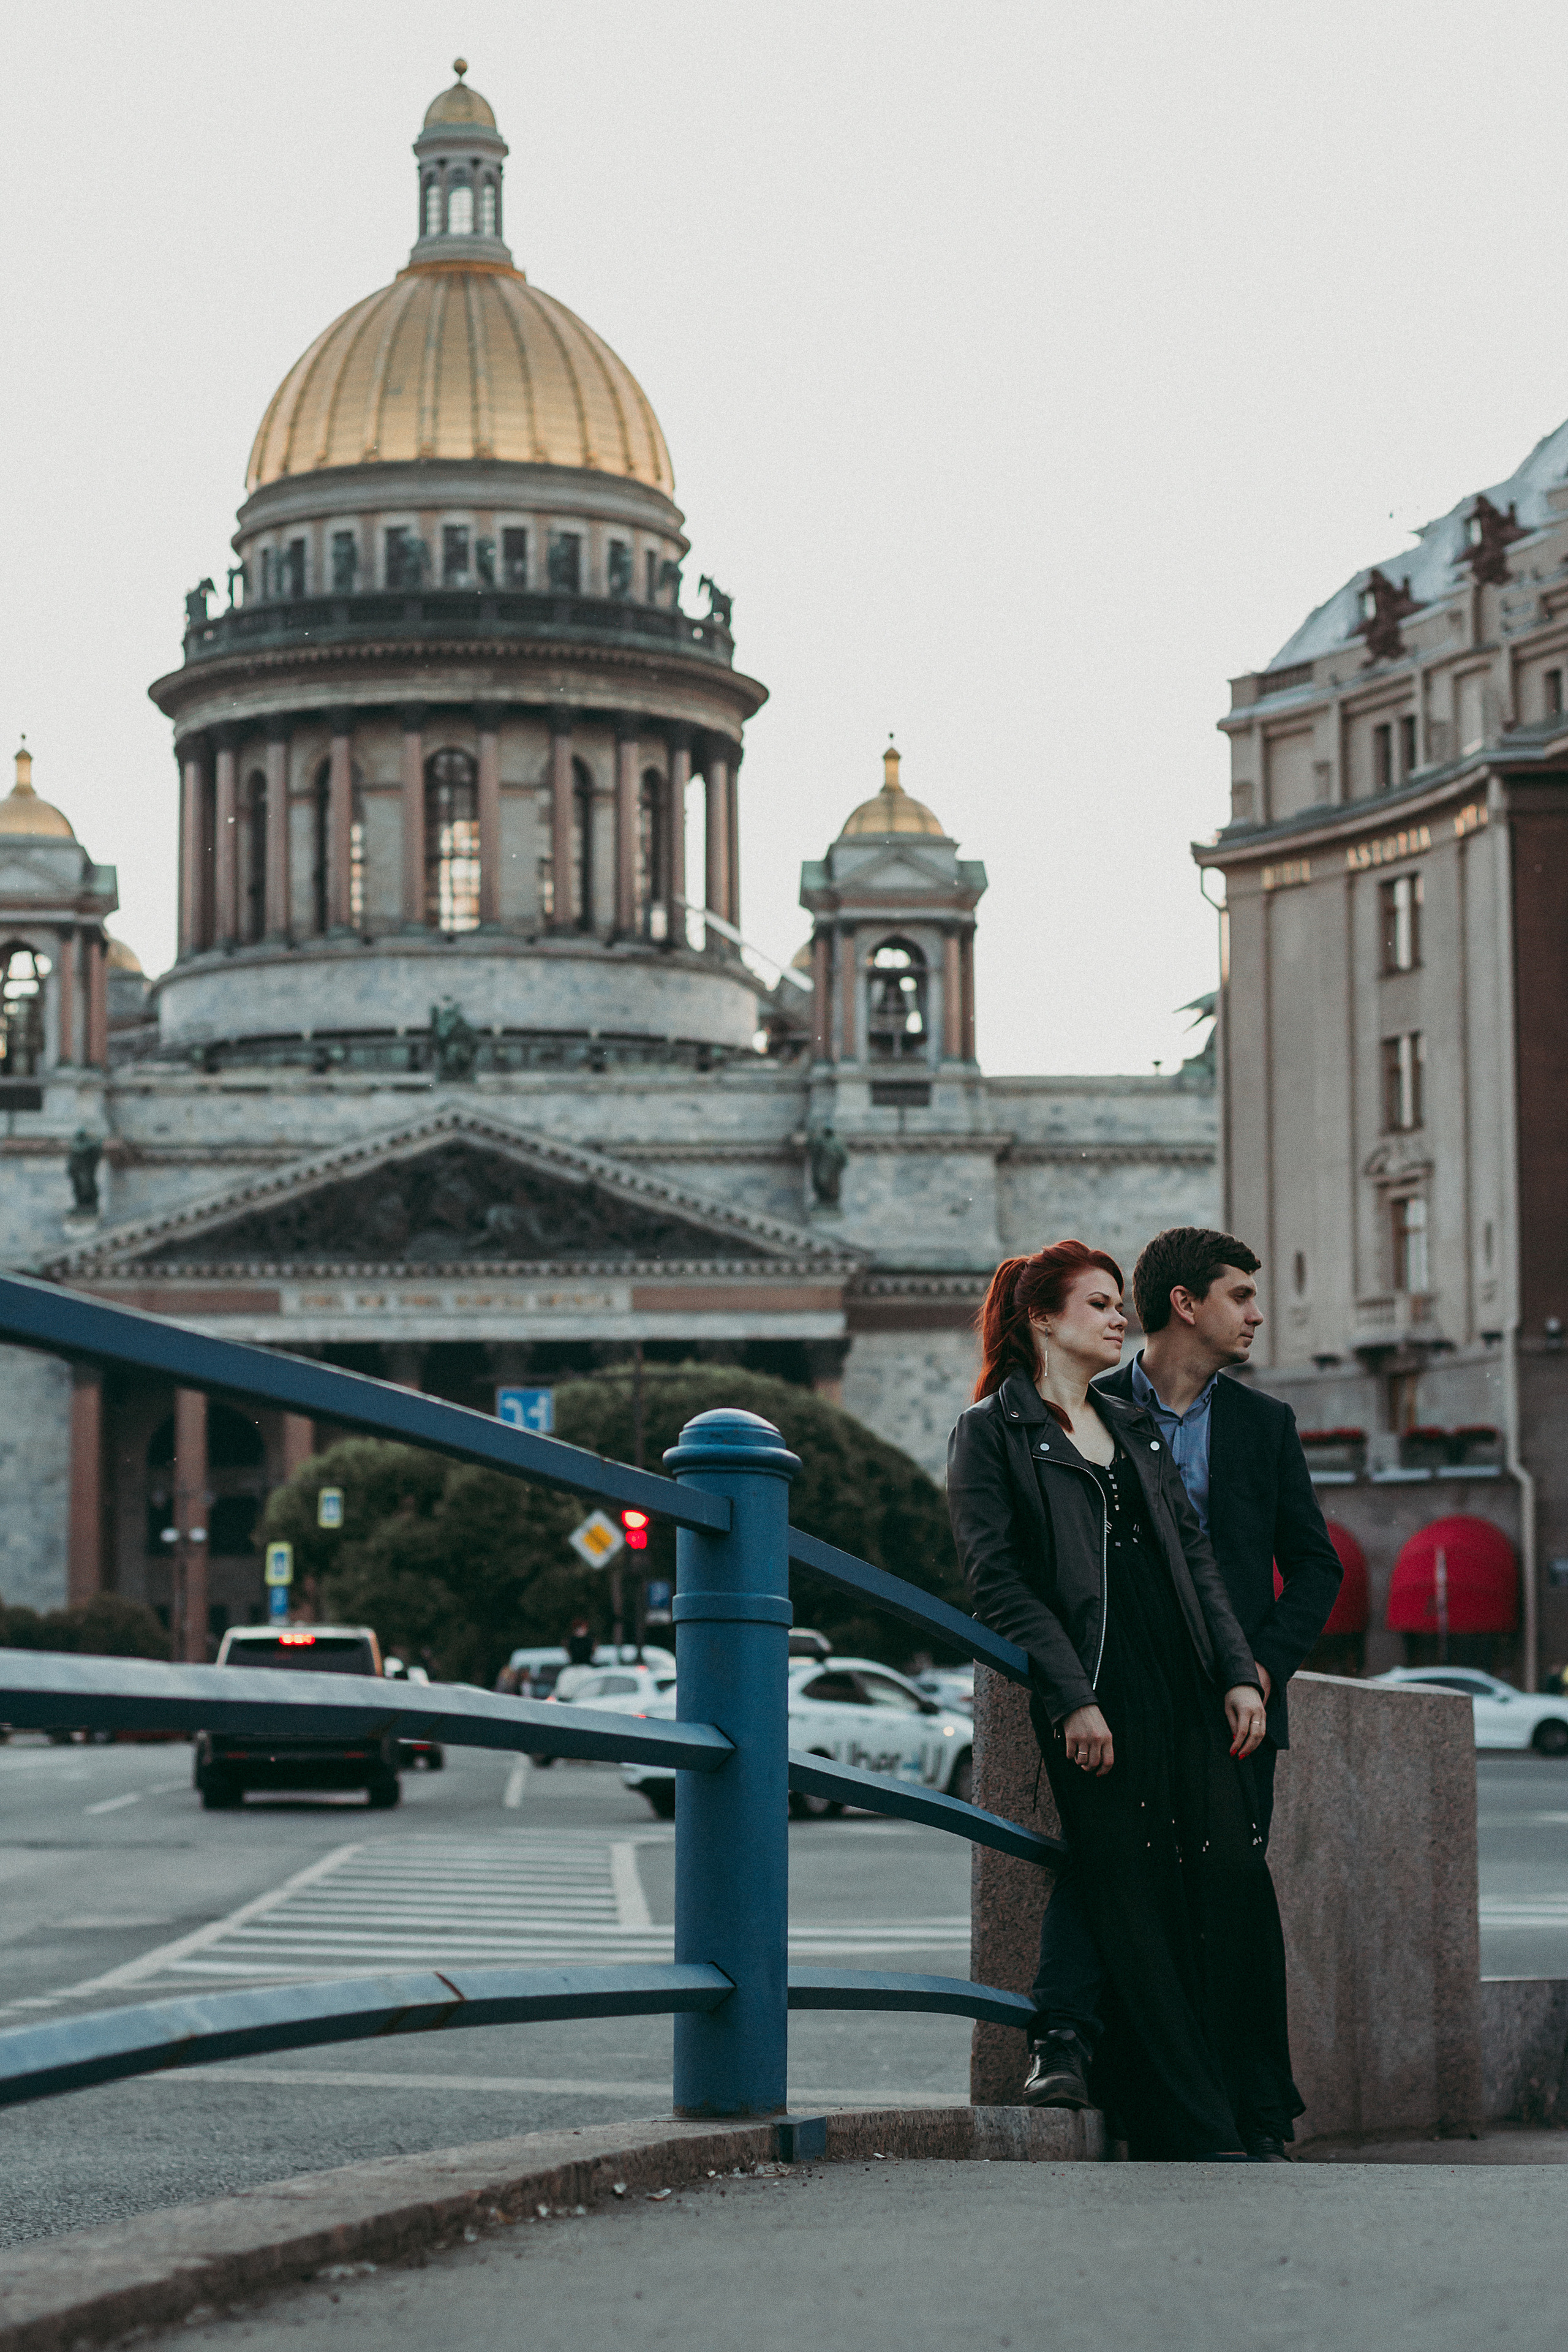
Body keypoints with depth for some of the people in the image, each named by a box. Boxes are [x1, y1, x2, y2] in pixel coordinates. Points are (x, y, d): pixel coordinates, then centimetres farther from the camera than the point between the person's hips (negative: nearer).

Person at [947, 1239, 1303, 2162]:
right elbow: (999, 1581, -6)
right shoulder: (991, 1434, 3)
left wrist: (1239, 1673, 5)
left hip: (1191, 1688, 6)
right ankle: (1198, 2130, -3)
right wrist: (1071, 1699, -14)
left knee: (1234, 1877, -2)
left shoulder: (1137, 1429, 22)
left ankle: (1252, 2109, 5)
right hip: (1096, 1696, -6)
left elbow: (1196, 1556, 18)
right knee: (1137, 1906, -6)